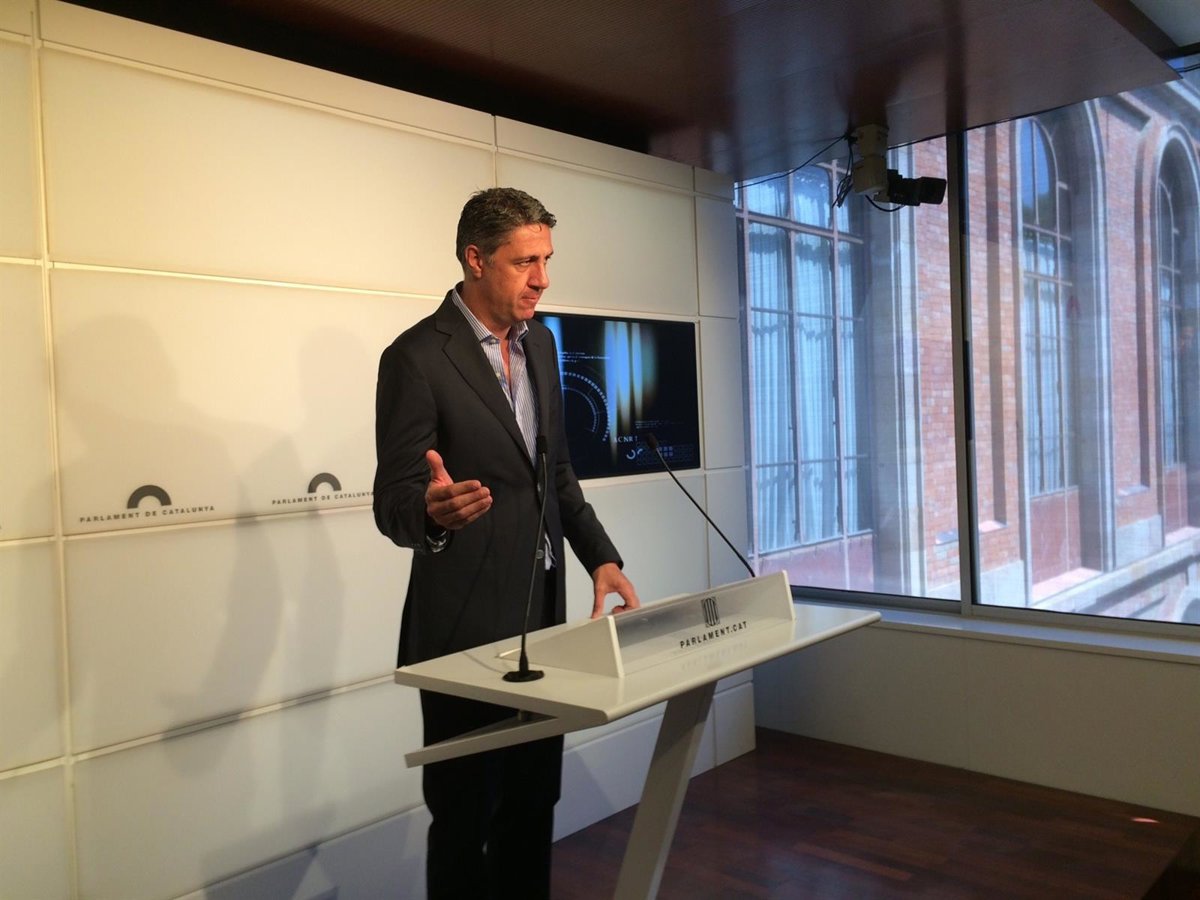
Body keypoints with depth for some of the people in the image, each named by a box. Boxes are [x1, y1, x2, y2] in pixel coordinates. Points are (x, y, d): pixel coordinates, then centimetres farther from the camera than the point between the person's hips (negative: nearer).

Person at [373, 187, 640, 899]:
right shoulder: (418, 357, -15)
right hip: (466, 624, -7)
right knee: (466, 812, 8)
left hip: (543, 612, 7)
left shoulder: (539, 342, 8)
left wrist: (602, 556, 4)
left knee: (533, 802, 17)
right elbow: (393, 501, -16)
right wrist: (432, 512, -39)